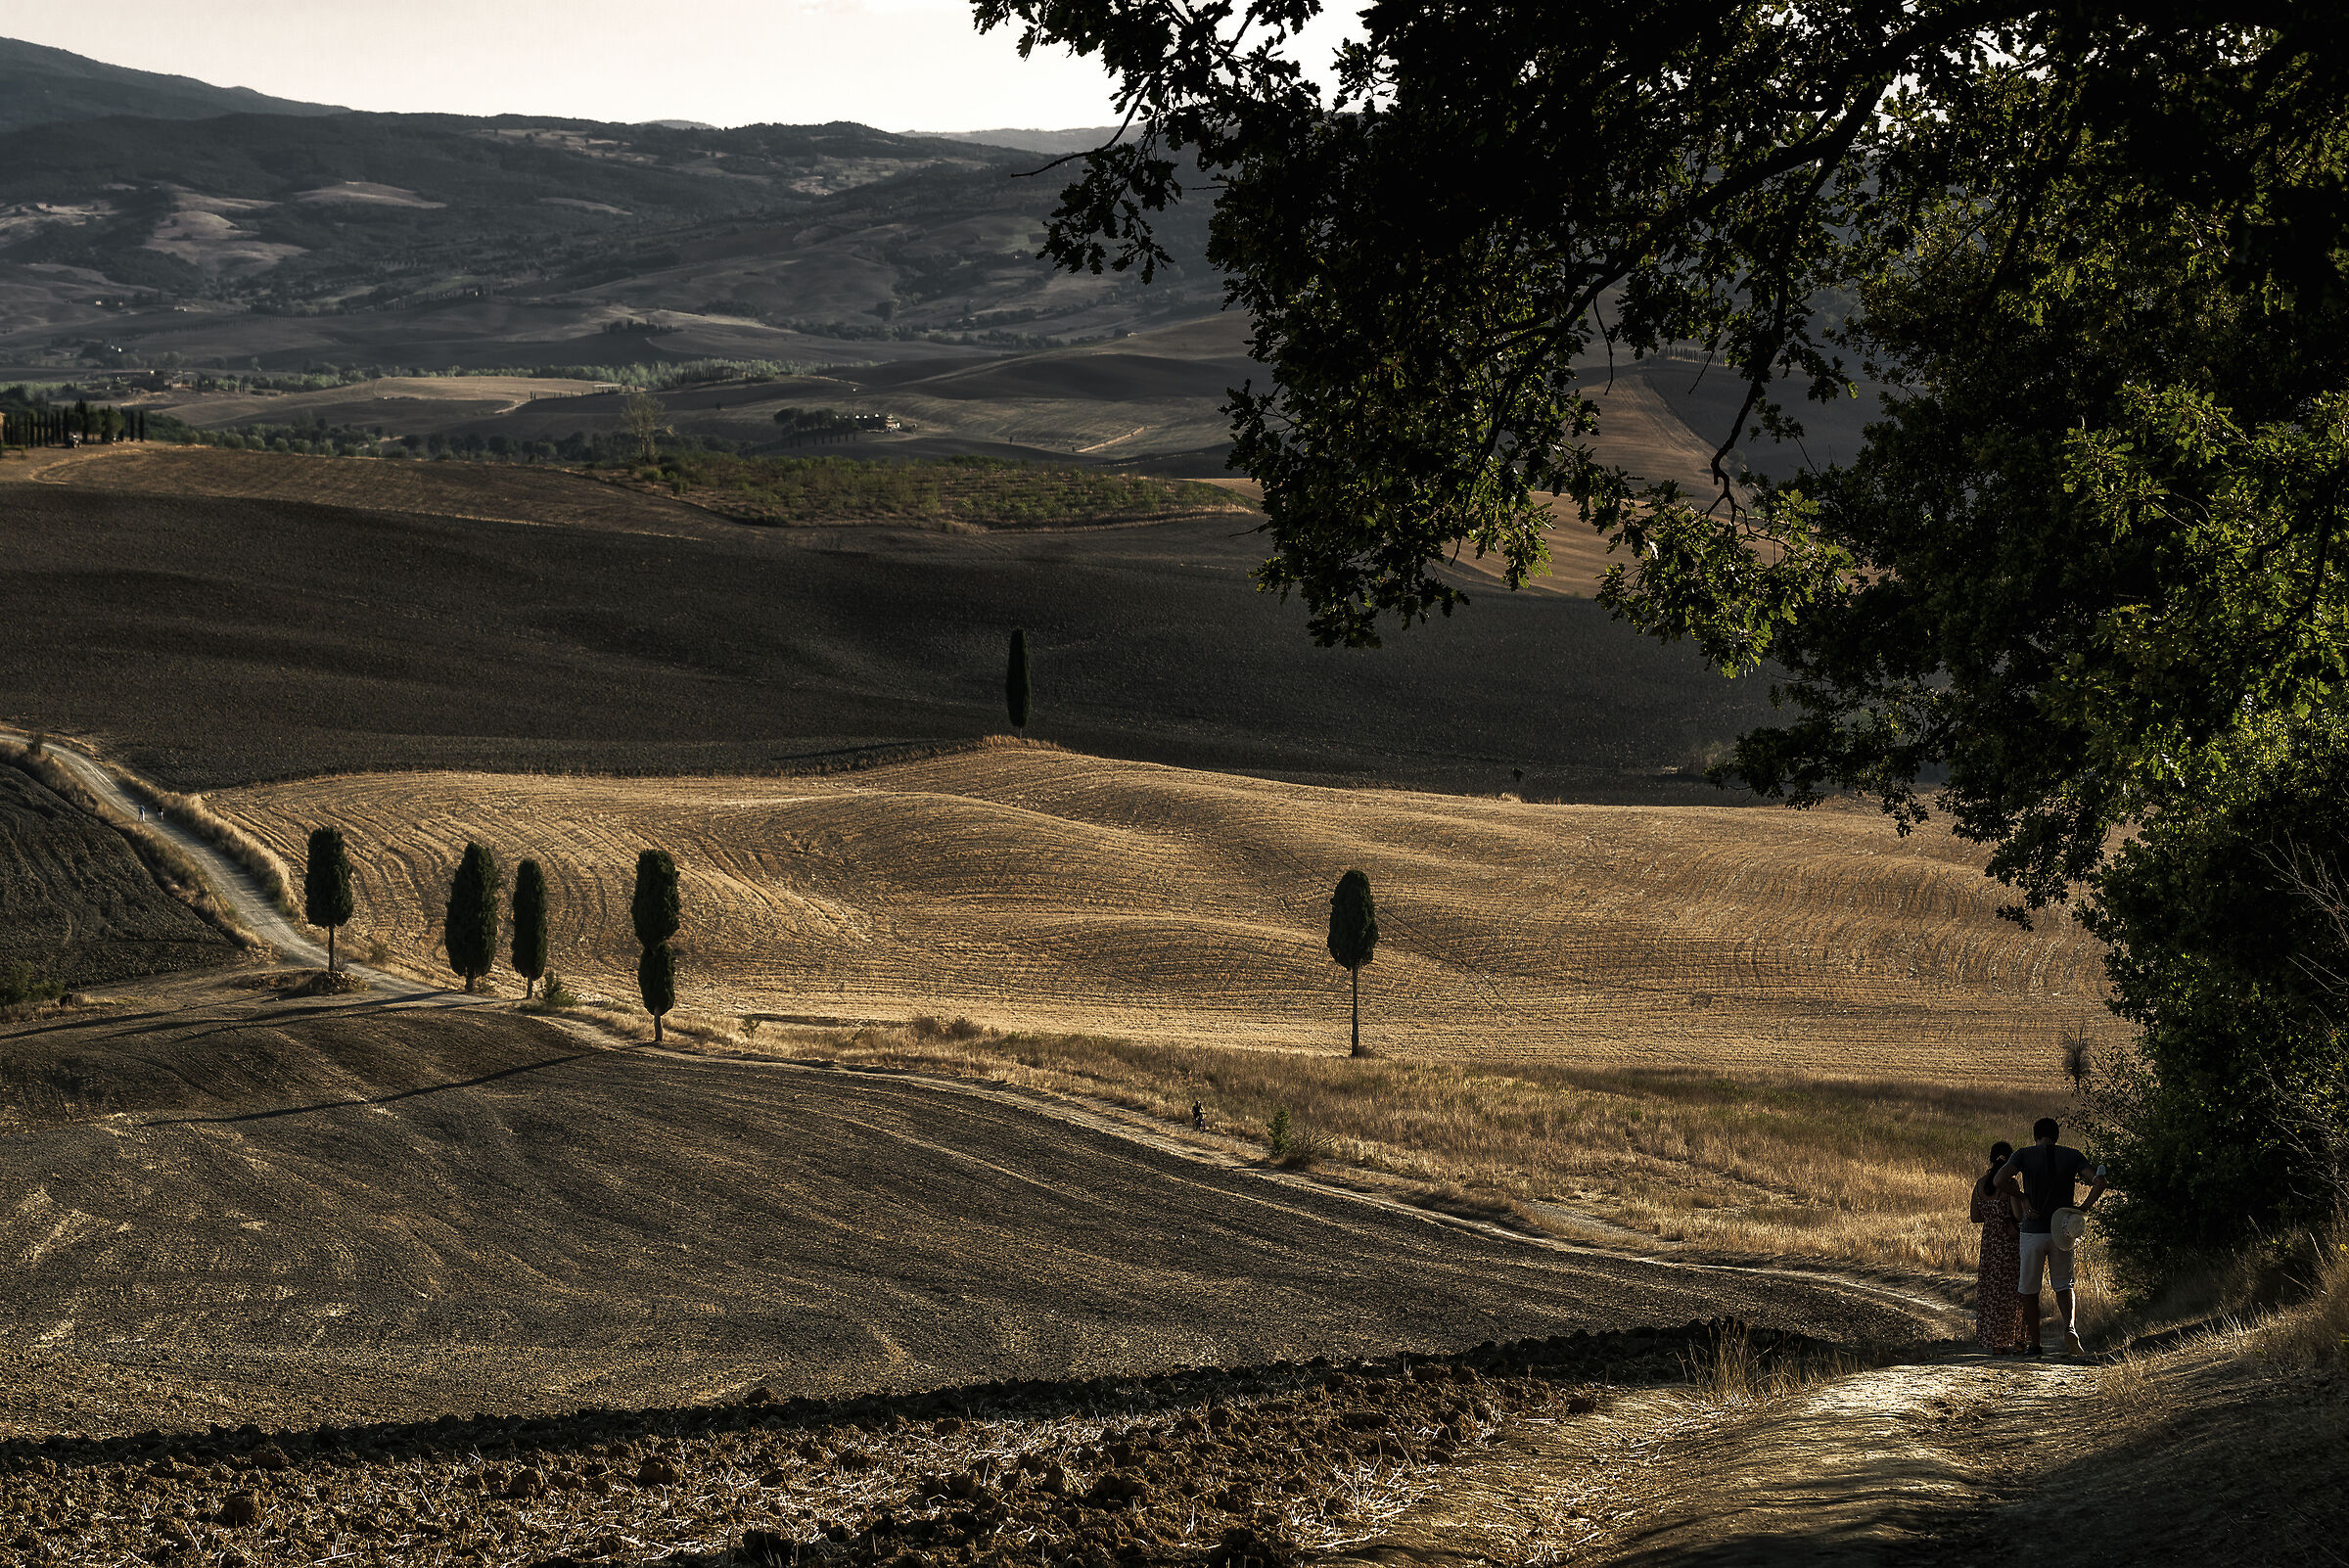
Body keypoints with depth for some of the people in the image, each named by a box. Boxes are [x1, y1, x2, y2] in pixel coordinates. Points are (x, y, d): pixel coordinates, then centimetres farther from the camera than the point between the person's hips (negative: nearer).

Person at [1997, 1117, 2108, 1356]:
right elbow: (2099, 1181, -11)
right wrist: (2085, 1208, -5)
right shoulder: (2073, 1156, 1)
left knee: (2029, 1290, 13)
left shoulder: (2023, 1155, -3)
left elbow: (2002, 1179, -20)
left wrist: (2023, 1197, -6)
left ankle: (2034, 1343, 18)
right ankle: (2070, 1326, -8)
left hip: (2033, 1232, -2)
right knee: (2063, 1285, 17)